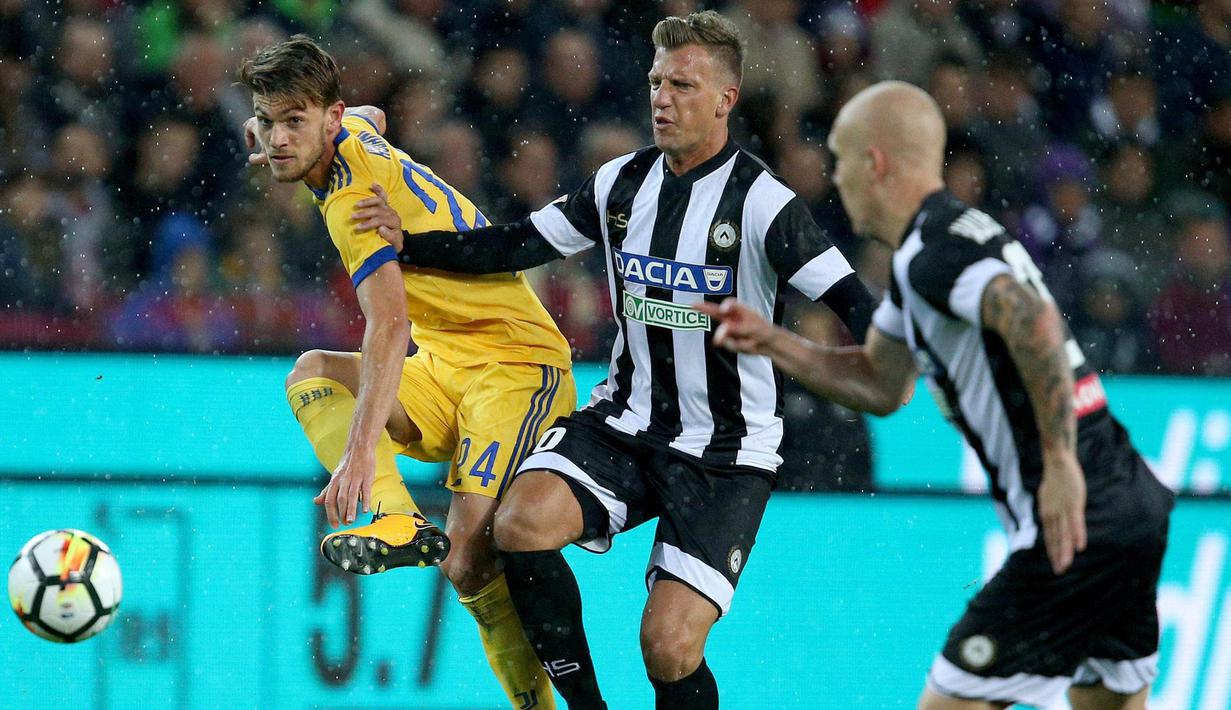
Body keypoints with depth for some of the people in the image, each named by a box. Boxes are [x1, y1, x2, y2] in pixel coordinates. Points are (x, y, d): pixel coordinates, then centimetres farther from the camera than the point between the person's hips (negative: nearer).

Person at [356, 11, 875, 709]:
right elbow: (516, 245, 11)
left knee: (669, 646, -16)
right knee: (523, 522, -23)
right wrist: (408, 241, -1)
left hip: (726, 455, -5)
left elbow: (853, 304, -19)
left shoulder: (763, 202, -13)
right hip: (626, 422, 5)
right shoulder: (621, 182, 3)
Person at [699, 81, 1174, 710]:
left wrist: (1061, 463, -30)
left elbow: (1033, 320, -32)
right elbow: (880, 386, 29)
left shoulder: (930, 252, -13)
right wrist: (772, 343, 20)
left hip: (1075, 521, -10)